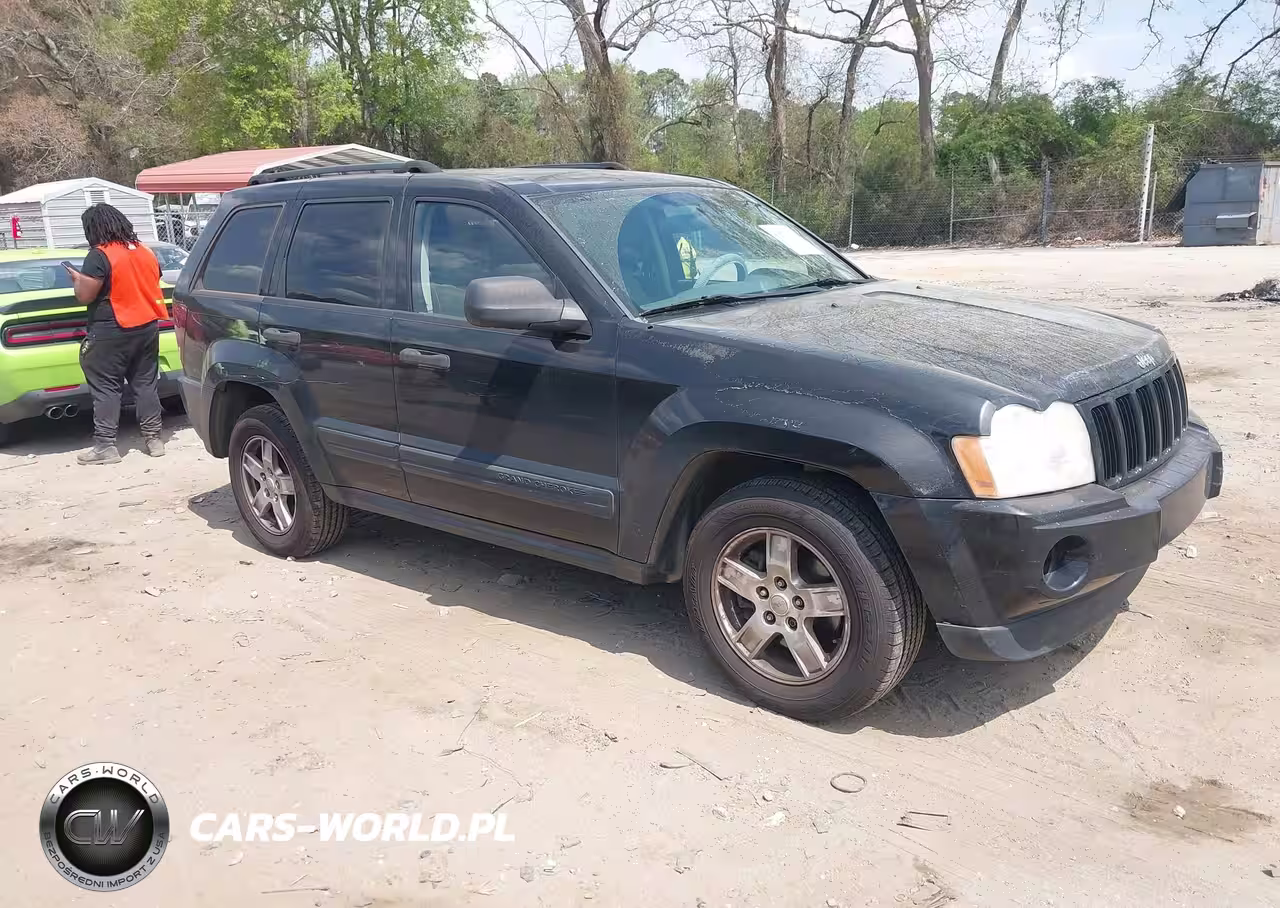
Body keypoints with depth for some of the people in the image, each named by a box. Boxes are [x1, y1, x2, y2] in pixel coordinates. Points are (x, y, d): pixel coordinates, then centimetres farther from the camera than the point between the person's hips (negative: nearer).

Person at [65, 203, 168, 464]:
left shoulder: (99, 256, -14)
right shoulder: (146, 252, 8)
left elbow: (85, 295, -14)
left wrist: (77, 278, 4)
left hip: (111, 332, -6)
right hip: (147, 326, 7)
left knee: (106, 387, 0)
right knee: (146, 383, 11)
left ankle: (105, 445, 0)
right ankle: (153, 439, 12)